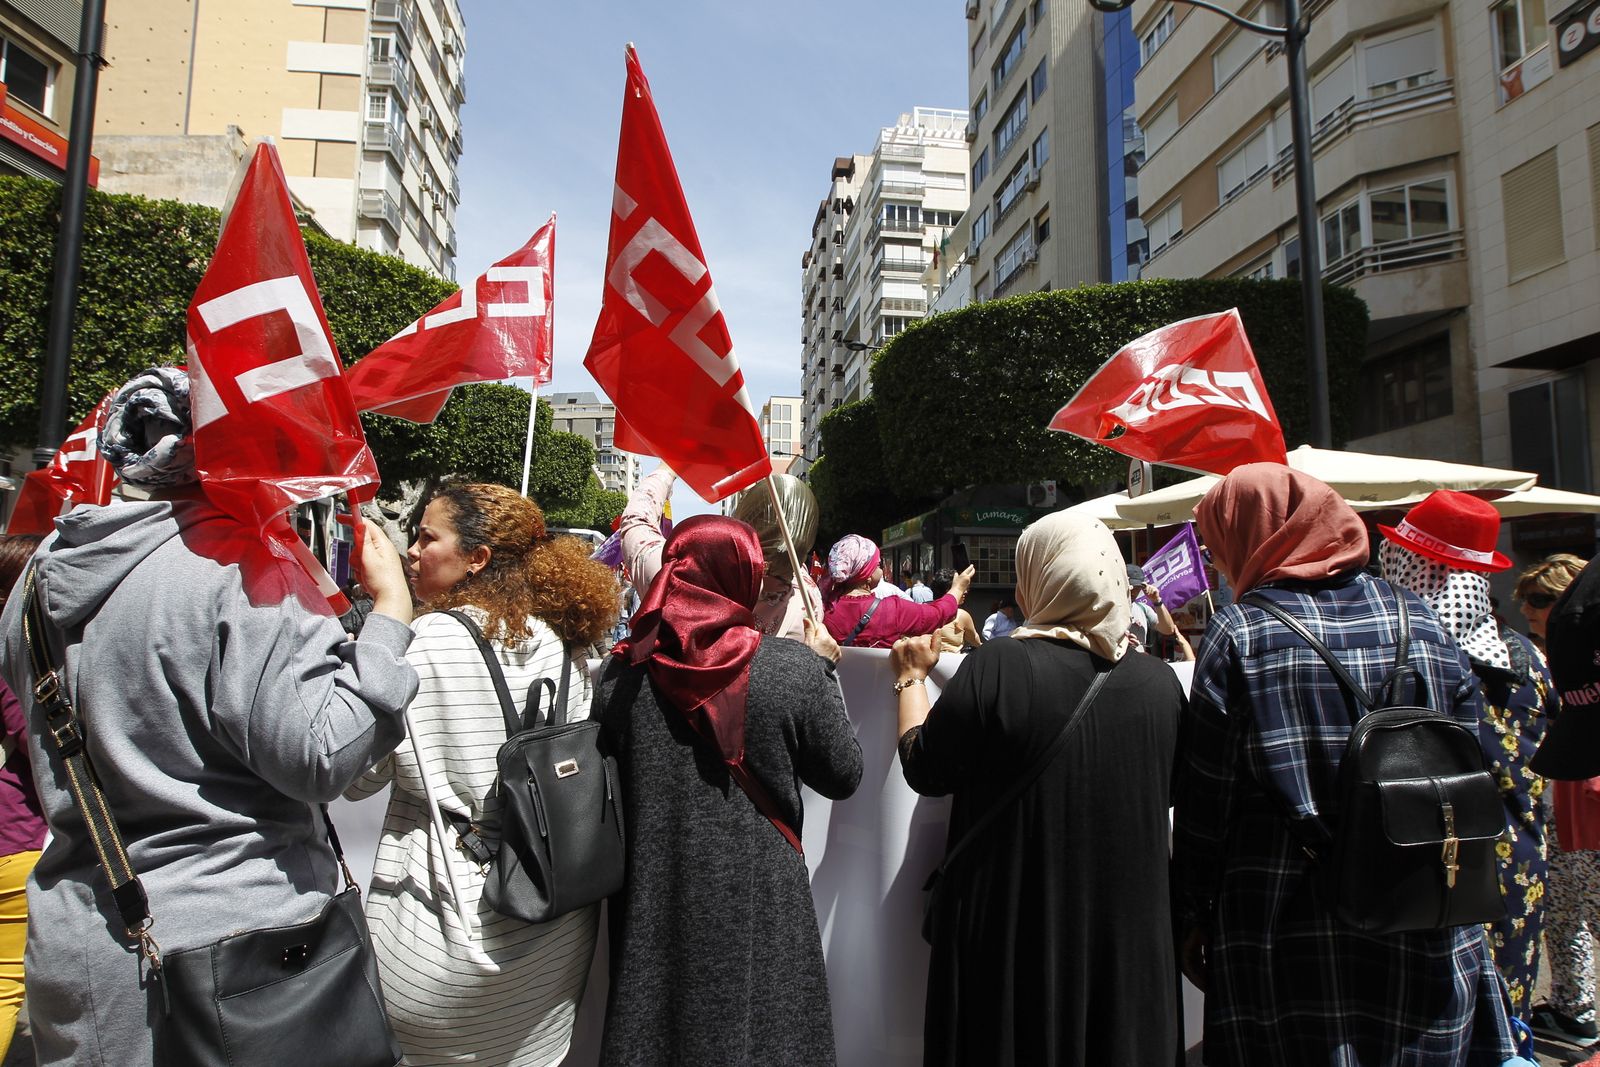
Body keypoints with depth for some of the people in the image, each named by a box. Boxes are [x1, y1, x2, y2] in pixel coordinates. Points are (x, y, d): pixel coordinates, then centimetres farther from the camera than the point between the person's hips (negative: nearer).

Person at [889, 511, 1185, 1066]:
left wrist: (912, 677, 6)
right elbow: (1165, 793, 10)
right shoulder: (1159, 681, -8)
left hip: (1015, 929, -3)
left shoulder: (998, 666, -20)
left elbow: (923, 771, -9)